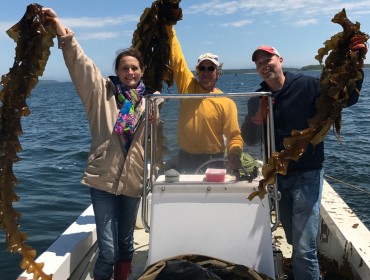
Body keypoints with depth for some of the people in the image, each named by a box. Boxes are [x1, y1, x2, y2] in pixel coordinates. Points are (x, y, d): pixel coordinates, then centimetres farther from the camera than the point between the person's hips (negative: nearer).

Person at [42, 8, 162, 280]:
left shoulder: (149, 99, 5)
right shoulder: (102, 91, 1)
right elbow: (79, 62, -11)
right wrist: (64, 35, -24)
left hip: (133, 180, 2)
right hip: (103, 178, -2)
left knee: (125, 242, 17)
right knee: (108, 249, -3)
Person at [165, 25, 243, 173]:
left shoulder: (227, 102, -6)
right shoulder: (187, 87, 0)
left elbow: (234, 136, -8)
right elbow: (176, 57, -1)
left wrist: (234, 155, -27)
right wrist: (169, 27, -2)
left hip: (213, 160, -2)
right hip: (186, 159, 2)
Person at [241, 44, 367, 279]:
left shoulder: (307, 85, -9)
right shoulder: (257, 100, 3)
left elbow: (348, 98, -9)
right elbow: (250, 140, 4)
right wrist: (254, 123, -18)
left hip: (306, 175, -5)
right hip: (277, 177, 5)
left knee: (304, 249, -11)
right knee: (295, 241, 22)